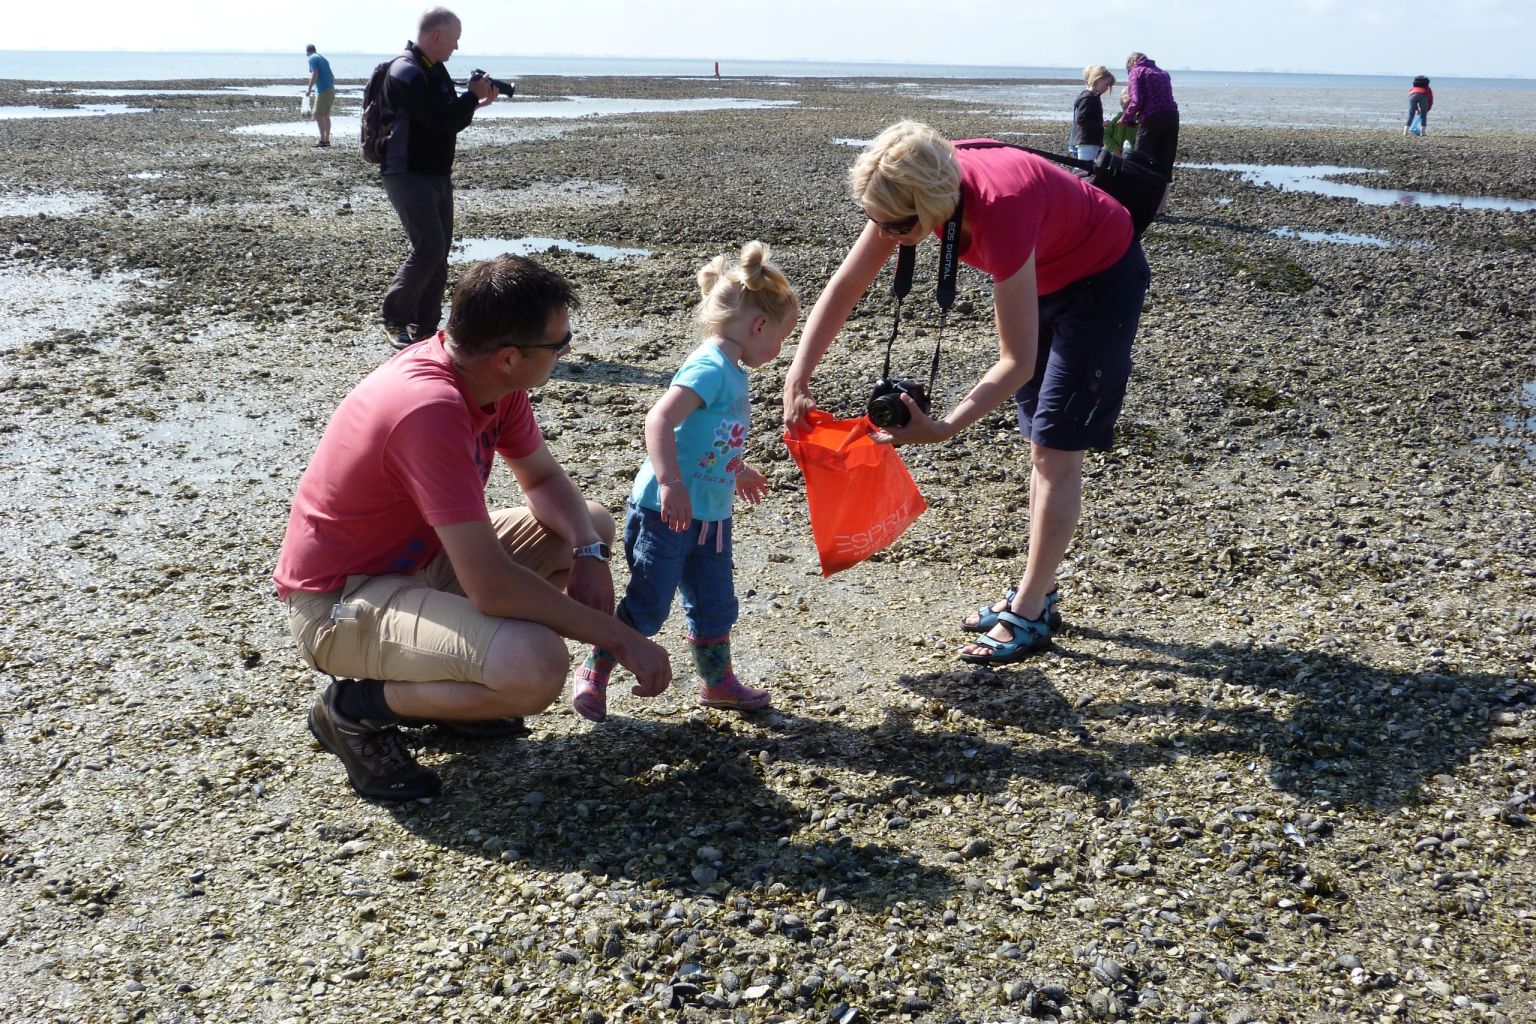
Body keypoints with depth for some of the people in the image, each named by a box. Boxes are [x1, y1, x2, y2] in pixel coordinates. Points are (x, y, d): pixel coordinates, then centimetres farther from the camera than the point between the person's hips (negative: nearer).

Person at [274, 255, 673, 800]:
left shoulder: (490, 375, -6)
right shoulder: (431, 409, -33)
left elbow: (544, 478, 9)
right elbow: (490, 586, -35)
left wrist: (587, 551, -11)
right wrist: (620, 638, -27)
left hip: (420, 557, 10)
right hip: (338, 602, -10)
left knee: (592, 525, 13)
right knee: (536, 666, -33)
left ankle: (440, 678, 12)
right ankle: (355, 708, -5)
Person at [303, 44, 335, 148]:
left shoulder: (312, 59, -3)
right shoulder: (323, 59, 22)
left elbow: (315, 74, -17)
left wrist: (309, 88, -14)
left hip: (323, 91, -8)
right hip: (330, 89, 8)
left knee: (318, 115, -8)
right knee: (325, 115, 13)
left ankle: (322, 140, -13)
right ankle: (327, 140, 14)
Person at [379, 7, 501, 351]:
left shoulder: (435, 70, 15)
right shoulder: (406, 72, -16)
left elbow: (449, 120, 20)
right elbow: (438, 121, -23)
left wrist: (475, 103, 5)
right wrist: (472, 95, -11)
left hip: (438, 175, 10)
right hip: (408, 176, -10)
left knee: (439, 252, 7)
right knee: (428, 247, -16)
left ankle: (425, 327, 13)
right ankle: (394, 317, -1)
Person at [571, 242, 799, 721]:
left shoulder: (731, 372, 11)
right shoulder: (710, 368, -20)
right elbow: (659, 420, -31)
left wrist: (737, 472, 41)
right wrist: (671, 484, -39)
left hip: (710, 515, 9)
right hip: (667, 513, -9)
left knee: (715, 604, 18)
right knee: (647, 604, 1)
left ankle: (717, 681, 34)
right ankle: (593, 674, 18)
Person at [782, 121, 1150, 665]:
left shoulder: (999, 212, -41)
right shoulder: (910, 191, -21)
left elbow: (1017, 361, -36)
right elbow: (845, 287, -16)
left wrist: (943, 429, -42)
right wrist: (798, 378, -25)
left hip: (1101, 278, -8)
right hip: (1045, 276, 8)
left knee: (1055, 449, -6)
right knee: (1040, 443, 12)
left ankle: (1030, 614, 3)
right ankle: (1038, 593, 22)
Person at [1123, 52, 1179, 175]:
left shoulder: (1136, 72, 4)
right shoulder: (1163, 73, 25)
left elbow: (1137, 101, -9)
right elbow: (1164, 98, 15)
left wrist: (1126, 117, 5)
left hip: (1151, 118, -6)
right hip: (1172, 116, 7)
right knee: (1165, 163, 9)